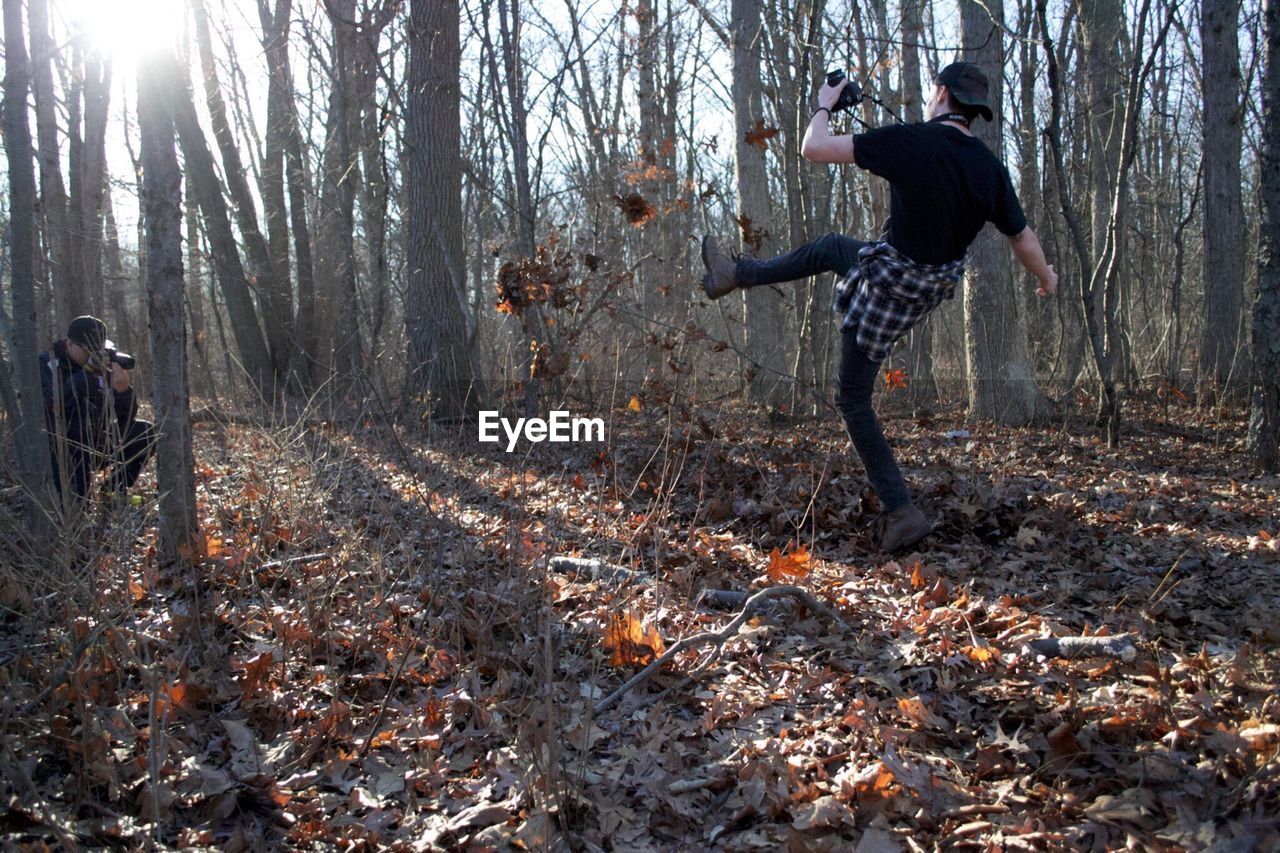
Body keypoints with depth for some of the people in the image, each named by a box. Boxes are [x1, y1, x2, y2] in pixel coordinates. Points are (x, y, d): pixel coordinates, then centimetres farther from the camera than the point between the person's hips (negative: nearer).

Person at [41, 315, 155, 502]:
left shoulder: (105, 365, 0)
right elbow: (51, 404, -30)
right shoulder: (46, 364, -9)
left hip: (95, 446, 5)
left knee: (145, 432, -10)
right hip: (60, 449, -5)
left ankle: (115, 492, -2)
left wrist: (123, 389, -27)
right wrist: (86, 373, -35)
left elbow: (126, 417, -6)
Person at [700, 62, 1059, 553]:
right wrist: (1046, 278, 27)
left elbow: (813, 149, -21)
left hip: (887, 290, -8)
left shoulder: (910, 142, -25)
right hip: (934, 286, 9)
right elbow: (1024, 241, 4)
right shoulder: (990, 169, -7)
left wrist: (823, 106, 1)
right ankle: (735, 275, 46)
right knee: (829, 246, 31)